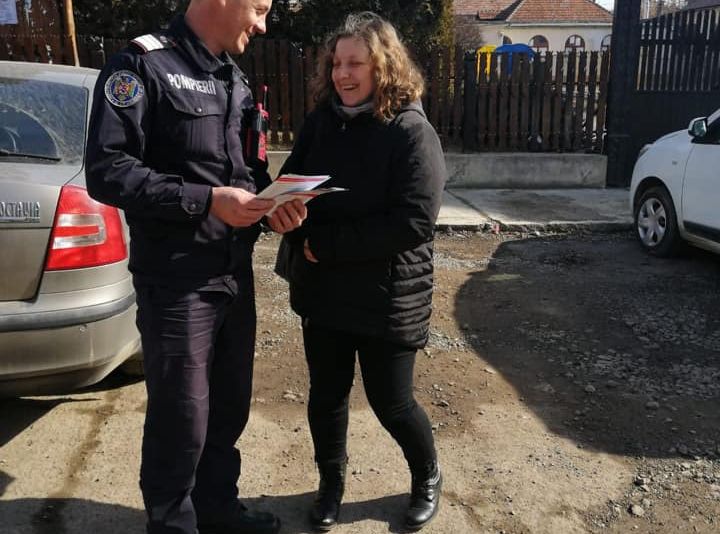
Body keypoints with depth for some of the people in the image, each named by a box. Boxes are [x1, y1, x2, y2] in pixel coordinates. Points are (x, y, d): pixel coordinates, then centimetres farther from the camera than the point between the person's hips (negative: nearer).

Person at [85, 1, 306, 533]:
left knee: (230, 406, 18)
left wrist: (272, 201, -2)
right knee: (182, 420, 6)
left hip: (237, 274, 7)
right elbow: (107, 171, -17)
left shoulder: (236, 79, 14)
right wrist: (205, 200, -22)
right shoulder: (142, 65, -10)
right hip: (176, 282, -7)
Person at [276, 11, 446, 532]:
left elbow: (414, 221, -22)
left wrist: (326, 244, -21)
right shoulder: (320, 120, 3)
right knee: (326, 394, 16)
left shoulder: (412, 131, -14)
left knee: (391, 402, 9)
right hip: (323, 290, 5)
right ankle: (331, 484, 41)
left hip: (386, 295, -4)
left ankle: (428, 477, 39)